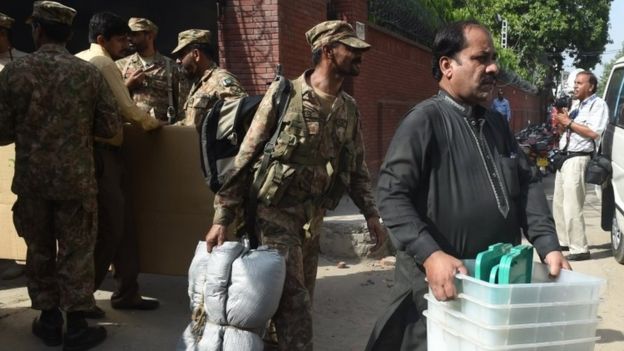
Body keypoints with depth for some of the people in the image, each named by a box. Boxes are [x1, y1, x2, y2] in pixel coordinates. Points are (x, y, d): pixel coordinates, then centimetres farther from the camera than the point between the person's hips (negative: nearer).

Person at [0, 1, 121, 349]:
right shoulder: (89, 72, -4)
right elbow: (111, 126, -1)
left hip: (32, 178, 1)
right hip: (77, 178, 0)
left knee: (39, 249, 15)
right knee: (77, 251, 7)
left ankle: (49, 319, 25)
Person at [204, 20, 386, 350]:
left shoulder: (348, 108, 6)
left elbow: (356, 167, 15)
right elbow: (246, 157, -10)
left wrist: (370, 212, 3)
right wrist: (222, 216, -13)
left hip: (313, 217, 6)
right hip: (276, 212, -6)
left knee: (300, 299, 12)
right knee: (294, 300, -9)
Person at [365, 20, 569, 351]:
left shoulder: (496, 123, 13)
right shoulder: (425, 120, -11)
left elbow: (528, 184, 12)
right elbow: (392, 194, -18)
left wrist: (548, 245, -1)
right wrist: (429, 254, -28)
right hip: (440, 283, -7)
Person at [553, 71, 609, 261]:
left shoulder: (598, 105, -7)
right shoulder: (575, 105, 20)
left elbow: (593, 132, -21)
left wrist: (568, 122, -14)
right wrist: (561, 122, 3)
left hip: (578, 159, -10)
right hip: (564, 158, 10)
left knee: (572, 207, -12)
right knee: (558, 203, 15)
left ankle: (580, 249, -8)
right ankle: (564, 241, 26)